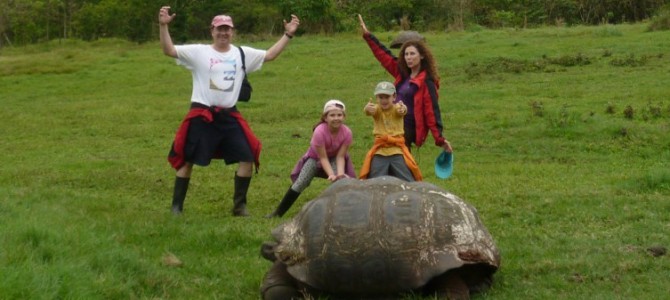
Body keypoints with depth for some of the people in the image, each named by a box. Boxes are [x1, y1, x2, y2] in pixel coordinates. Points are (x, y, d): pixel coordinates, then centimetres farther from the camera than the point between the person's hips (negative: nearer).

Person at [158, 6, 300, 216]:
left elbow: (269, 55, 10)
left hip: (230, 116, 4)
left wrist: (288, 34, 2)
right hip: (202, 116, -4)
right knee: (187, 161, -1)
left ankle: (239, 205, 15)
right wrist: (163, 26, -26)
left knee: (248, 158, 1)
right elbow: (169, 51, -12)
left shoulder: (242, 54, 9)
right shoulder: (198, 52, -4)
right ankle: (176, 207, 9)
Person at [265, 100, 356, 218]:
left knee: (340, 180, -24)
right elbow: (323, 158, -30)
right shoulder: (319, 132, -36)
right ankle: (278, 212, -3)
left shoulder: (347, 133, -29)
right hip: (316, 157, -2)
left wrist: (340, 174, -40)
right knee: (300, 183, -10)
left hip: (334, 157, 2)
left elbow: (340, 156, -24)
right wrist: (331, 175, -41)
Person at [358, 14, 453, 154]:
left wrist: (439, 138, -18)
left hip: (408, 129, -7)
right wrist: (367, 35, 18)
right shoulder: (402, 74, 11)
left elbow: (431, 110, -14)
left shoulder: (426, 82, -10)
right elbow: (384, 55, 18)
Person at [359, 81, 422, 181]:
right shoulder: (377, 109, 0)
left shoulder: (396, 109, -3)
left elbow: (402, 110, -29)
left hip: (397, 150, -1)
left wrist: (403, 109, -55)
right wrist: (367, 108, -51)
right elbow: (368, 111, -25)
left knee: (408, 181, -5)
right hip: (379, 151, 1)